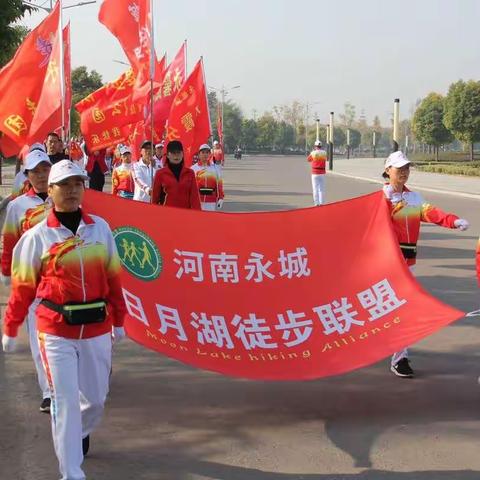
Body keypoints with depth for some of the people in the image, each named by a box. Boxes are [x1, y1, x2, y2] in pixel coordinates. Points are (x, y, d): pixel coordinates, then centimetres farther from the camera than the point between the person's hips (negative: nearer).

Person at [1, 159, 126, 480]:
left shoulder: (100, 227, 3)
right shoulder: (38, 236, -4)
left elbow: (113, 277, 10)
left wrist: (118, 320, 15)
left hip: (98, 328, 3)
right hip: (56, 332, -3)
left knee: (96, 398, 14)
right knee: (65, 401, -4)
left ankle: (80, 434, 47)